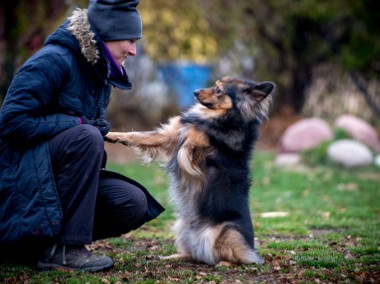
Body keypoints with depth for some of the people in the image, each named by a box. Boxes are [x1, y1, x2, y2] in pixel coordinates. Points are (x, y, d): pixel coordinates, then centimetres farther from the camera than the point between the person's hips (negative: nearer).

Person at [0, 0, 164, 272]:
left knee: (134, 204, -10)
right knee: (86, 136, -32)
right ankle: (63, 249, -28)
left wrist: (97, 132, -4)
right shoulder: (54, 60, -14)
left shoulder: (101, 74, 11)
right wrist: (78, 124, -20)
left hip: (59, 176, 8)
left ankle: (43, 236, 4)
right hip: (24, 173, -8)